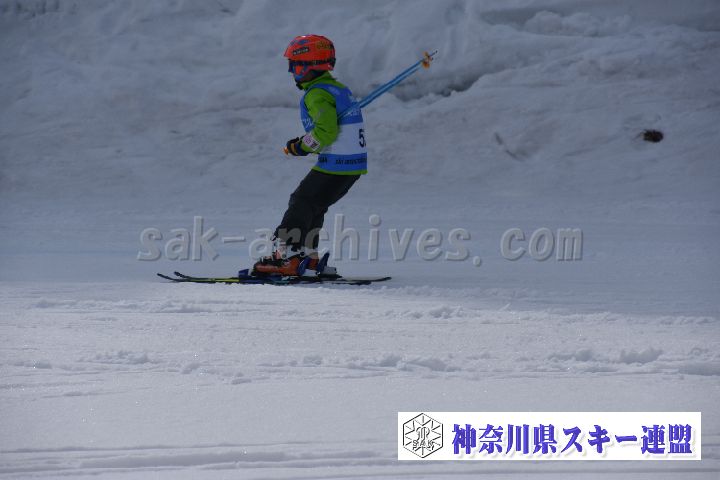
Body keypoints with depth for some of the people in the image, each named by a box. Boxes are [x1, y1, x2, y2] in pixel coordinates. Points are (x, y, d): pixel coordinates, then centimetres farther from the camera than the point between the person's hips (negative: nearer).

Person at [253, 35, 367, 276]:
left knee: (301, 204, -4)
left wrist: (302, 146, -9)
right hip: (354, 164, 9)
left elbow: (325, 131, -25)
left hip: (335, 165, -9)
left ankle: (285, 257, -8)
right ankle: (307, 256, 23)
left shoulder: (317, 94, -14)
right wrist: (305, 143, 15)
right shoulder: (339, 89, 17)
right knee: (313, 206, 19)